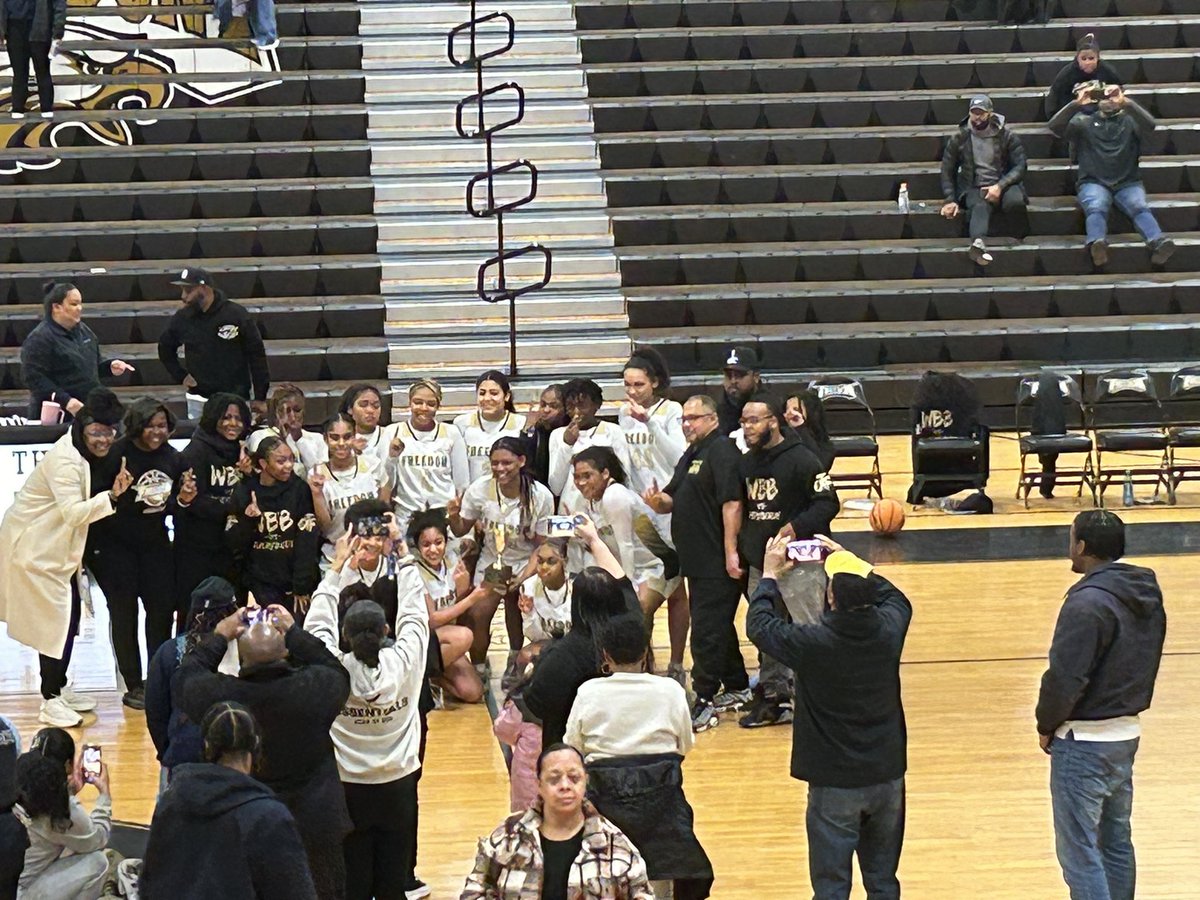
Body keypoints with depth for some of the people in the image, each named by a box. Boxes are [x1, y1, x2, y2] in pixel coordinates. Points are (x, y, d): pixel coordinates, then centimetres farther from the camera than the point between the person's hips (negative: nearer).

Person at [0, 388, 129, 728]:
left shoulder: (84, 454, 7)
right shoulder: (65, 460, -25)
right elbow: (73, 511, -34)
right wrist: (112, 496, -43)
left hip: (57, 547, 10)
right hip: (34, 548, -10)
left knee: (70, 614, 12)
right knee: (54, 620, -8)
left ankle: (59, 688, 25)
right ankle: (50, 701, -2)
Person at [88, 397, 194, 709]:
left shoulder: (171, 457, 2)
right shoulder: (117, 454, -17)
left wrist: (183, 499, -10)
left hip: (154, 541, 5)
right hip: (114, 543, -5)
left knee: (163, 608, 3)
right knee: (125, 612, 0)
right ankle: (134, 686, 8)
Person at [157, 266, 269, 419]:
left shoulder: (237, 315, -8)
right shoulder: (182, 319, 2)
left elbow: (257, 355, -5)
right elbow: (165, 349, 21)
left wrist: (260, 398, -6)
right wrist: (181, 376, 7)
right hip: (198, 399, 3)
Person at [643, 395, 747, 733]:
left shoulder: (722, 451, -13)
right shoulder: (691, 455, 17)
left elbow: (731, 503, -21)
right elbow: (673, 499, 21)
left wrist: (731, 552, -26)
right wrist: (658, 501, -3)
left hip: (718, 562, -10)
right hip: (697, 559, 10)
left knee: (706, 630, -9)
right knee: (719, 626, 18)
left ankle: (704, 702, -6)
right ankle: (737, 688, 29)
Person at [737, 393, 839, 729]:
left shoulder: (801, 459, -11)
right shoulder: (746, 464, 12)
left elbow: (828, 503, -13)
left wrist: (797, 527, -24)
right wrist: (741, 546, 11)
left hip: (800, 563, -7)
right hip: (759, 565, 8)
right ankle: (772, 697, 22)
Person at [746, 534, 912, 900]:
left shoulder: (813, 643, -21)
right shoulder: (889, 629, -10)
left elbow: (759, 624, -3)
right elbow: (895, 597, 15)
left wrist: (770, 576, 10)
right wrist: (852, 563, 19)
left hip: (834, 784, -4)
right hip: (887, 775, 4)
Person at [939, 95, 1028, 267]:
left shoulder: (1007, 136, 3)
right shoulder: (958, 138, 7)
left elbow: (1020, 166, -3)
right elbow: (947, 171, 11)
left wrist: (1000, 186, -19)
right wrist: (950, 200, -3)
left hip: (1002, 184, 1)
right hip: (974, 188, -1)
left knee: (1015, 201, -37)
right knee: (980, 206, -39)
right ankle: (979, 243, -66)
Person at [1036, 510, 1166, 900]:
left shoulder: (1088, 601, -22)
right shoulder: (1148, 596, 6)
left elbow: (1065, 677, -22)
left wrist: (1046, 725, -7)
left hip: (1084, 740, -9)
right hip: (1128, 732, 9)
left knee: (1079, 851, -4)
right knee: (1116, 842, 17)